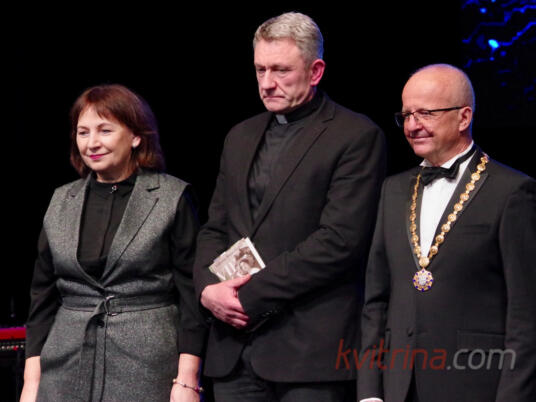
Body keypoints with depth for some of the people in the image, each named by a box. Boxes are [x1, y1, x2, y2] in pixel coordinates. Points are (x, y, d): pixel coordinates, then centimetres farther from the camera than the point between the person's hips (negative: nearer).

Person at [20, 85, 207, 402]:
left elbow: (192, 294, -4)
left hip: (147, 372, -3)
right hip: (66, 375, 3)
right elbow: (43, 296, 14)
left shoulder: (173, 198, 0)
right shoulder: (61, 203, 12)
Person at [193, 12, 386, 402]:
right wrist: (208, 287, -3)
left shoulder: (356, 136, -4)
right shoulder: (241, 137, 19)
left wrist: (251, 295, -13)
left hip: (310, 352, -6)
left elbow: (339, 241, -14)